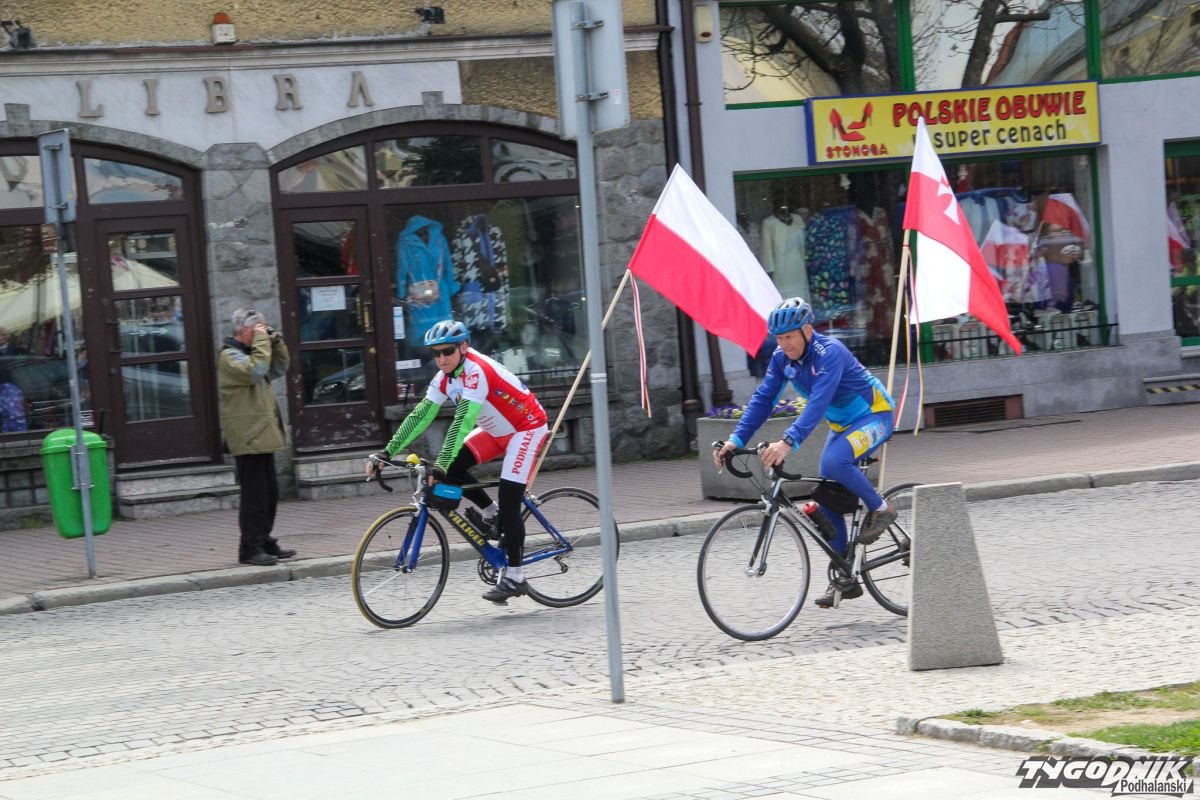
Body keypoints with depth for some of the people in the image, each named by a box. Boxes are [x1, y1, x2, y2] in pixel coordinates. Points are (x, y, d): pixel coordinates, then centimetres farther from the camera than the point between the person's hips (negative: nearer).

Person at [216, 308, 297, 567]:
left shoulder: (248, 352, 20)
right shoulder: (229, 356, -11)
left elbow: (279, 369, 23)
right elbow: (255, 370, -27)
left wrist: (276, 342, 9)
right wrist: (261, 341, -19)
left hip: (262, 436, 10)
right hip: (248, 437, -10)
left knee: (269, 494, 14)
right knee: (254, 495, -9)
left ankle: (265, 541, 22)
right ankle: (250, 548, -6)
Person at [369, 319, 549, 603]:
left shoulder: (476, 371, -29)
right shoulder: (444, 378, -4)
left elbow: (462, 421, -38)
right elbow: (420, 415, -5)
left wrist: (441, 464, -44)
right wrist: (387, 452, -13)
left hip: (527, 427, -8)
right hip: (497, 431, 8)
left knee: (509, 502, -15)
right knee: (453, 466, -11)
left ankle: (514, 577, -7)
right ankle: (490, 514, 10)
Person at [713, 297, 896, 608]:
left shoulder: (830, 352, -30)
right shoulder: (782, 358, -8)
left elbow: (819, 401, -42)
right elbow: (763, 399, -9)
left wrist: (788, 442, -54)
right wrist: (736, 440, -21)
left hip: (874, 415, -8)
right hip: (841, 424, 8)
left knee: (835, 460, -35)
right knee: (827, 498, 2)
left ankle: (880, 509, -10)